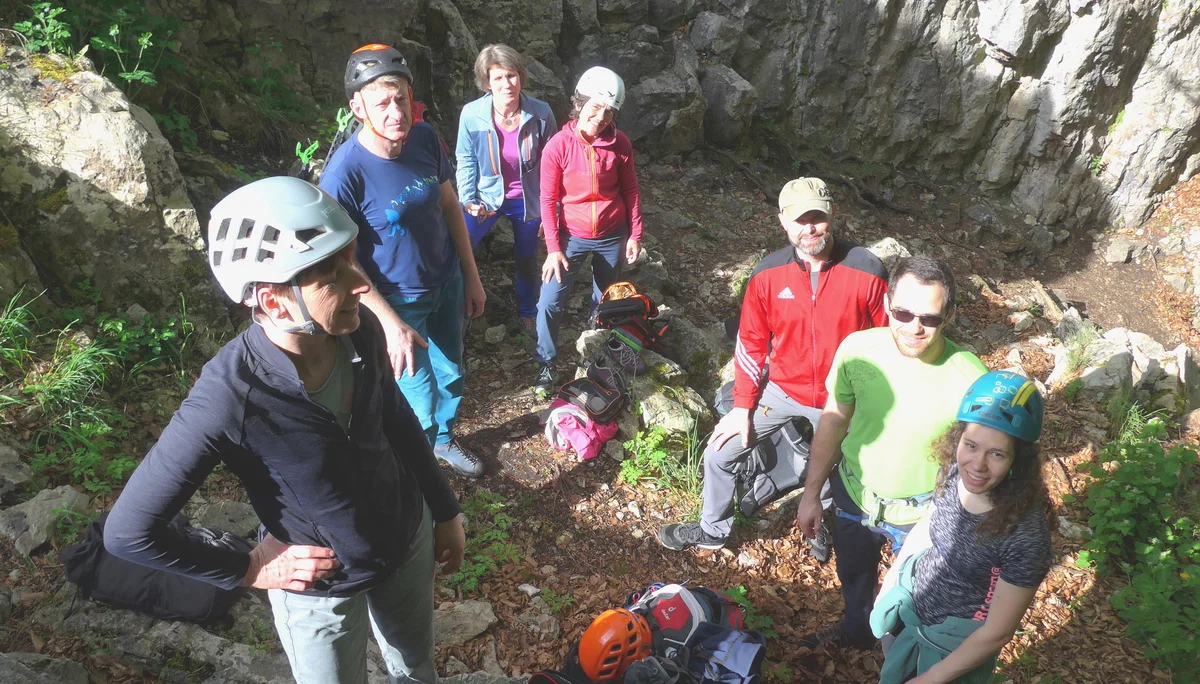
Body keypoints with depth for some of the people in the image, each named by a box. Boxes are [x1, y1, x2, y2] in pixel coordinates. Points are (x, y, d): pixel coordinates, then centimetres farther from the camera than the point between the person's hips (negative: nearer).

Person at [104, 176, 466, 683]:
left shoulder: (361, 329, -21)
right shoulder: (227, 399, -35)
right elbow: (128, 532, -22)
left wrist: (444, 510, 9)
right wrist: (249, 570, -13)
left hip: (410, 541, 4)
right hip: (321, 590, -4)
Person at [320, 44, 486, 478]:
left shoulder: (424, 138, -11)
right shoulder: (344, 174, -26)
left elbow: (449, 205, 2)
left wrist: (471, 275, 5)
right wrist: (391, 324, -24)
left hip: (447, 283, 5)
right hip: (399, 301, -5)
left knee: (451, 374, 22)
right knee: (419, 393, 5)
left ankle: (444, 438, 51)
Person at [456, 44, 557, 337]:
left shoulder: (541, 113, -19)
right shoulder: (472, 114, -20)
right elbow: (466, 161, -5)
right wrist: (468, 200, -14)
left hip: (527, 200, 1)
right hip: (486, 197, 0)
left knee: (527, 260, 18)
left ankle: (527, 315, 44)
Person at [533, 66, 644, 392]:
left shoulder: (620, 144, -10)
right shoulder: (558, 146, -16)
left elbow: (630, 191, 2)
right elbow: (548, 200, -10)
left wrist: (635, 233, 2)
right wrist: (553, 249, -12)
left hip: (612, 237, 2)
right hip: (572, 237, -2)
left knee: (605, 300, 17)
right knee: (549, 302, -5)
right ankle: (546, 362, 16)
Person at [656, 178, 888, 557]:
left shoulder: (868, 271, -21)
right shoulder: (767, 275, -14)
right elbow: (751, 344, -4)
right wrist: (742, 407, -3)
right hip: (781, 389, 2)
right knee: (720, 453, 4)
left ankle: (823, 527, 53)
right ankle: (713, 530, 30)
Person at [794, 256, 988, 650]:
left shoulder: (970, 380, -30)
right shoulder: (857, 349, -23)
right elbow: (834, 420, -7)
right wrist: (811, 494, 0)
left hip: (921, 514, -3)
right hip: (853, 495, 3)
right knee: (853, 577, 31)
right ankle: (856, 630, 64)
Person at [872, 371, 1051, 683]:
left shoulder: (1025, 535, -34)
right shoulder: (953, 472, -20)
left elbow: (997, 633, -23)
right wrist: (895, 572, 9)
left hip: (956, 643, -5)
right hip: (910, 605, 5)